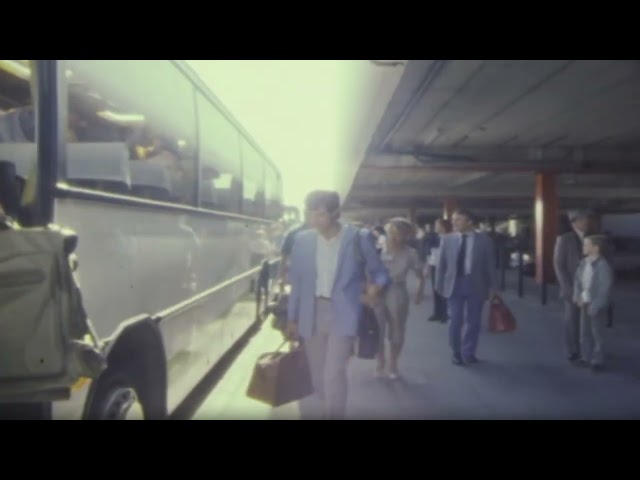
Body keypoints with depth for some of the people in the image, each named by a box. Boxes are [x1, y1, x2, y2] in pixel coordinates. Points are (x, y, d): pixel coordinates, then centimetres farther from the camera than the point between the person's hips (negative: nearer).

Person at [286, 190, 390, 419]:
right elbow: (296, 281, 8)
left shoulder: (359, 238, -7)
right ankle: (328, 411, 36)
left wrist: (375, 288, -19)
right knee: (318, 375, 14)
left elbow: (378, 271, 3)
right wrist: (292, 318, 10)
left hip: (342, 313, -4)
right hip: (312, 313, 4)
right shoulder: (302, 239, 2)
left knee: (333, 374, -12)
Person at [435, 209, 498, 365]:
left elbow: (490, 265, 2)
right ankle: (457, 353, 20)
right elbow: (441, 264, 5)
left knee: (474, 322, 8)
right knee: (455, 321, 1)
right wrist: (439, 285, 3)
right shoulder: (447, 239, 2)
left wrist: (493, 287, 0)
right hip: (454, 283, 0)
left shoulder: (484, 240, -1)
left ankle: (468, 353, 26)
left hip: (475, 284, 0)